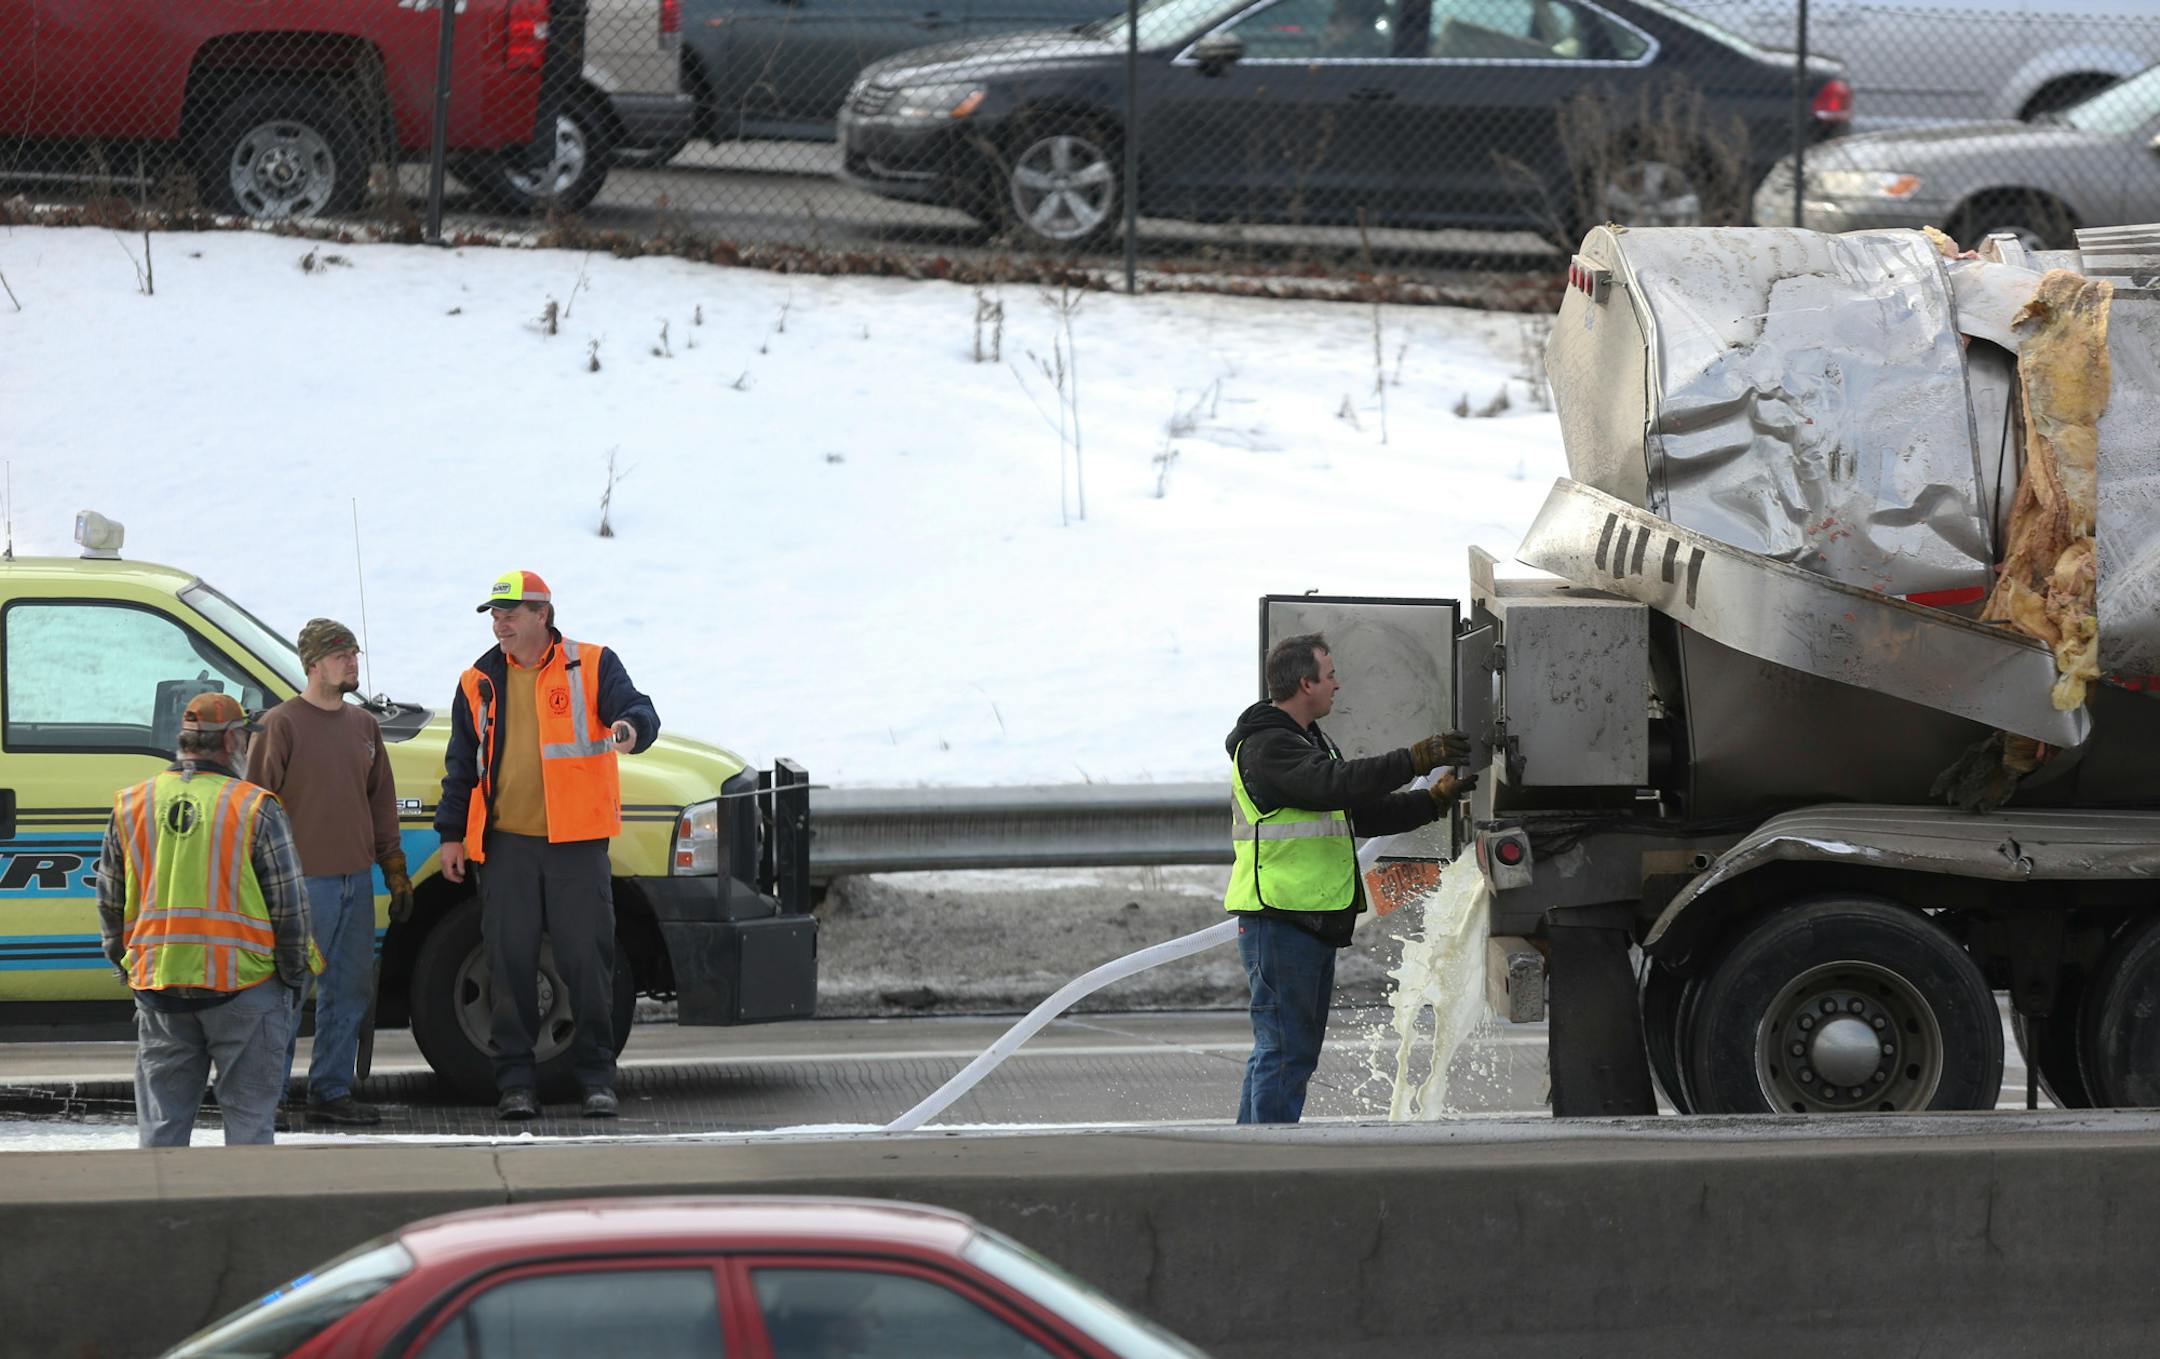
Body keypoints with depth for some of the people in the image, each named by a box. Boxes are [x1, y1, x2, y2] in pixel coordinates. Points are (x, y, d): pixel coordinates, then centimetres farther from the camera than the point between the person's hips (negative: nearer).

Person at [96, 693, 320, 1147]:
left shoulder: (131, 807, 5)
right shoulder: (255, 808, -7)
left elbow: (110, 902, 12)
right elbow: (289, 904, -5)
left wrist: (125, 964, 25)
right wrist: (294, 978, 7)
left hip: (158, 986, 3)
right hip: (242, 985, -3)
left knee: (162, 1122, 10)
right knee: (247, 1115, 5)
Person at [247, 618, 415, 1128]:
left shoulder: (364, 726, 14)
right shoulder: (281, 725, -6)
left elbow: (381, 803, 21)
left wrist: (396, 872, 18)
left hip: (356, 880, 7)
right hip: (304, 882, -7)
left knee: (351, 990, 9)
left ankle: (331, 1091, 17)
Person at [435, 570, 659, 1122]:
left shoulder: (591, 666, 3)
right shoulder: (480, 683, 11)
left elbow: (635, 709, -9)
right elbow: (461, 764, 16)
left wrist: (631, 726, -34)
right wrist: (452, 834, 10)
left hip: (576, 844, -2)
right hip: (506, 843, 2)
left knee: (587, 960, -2)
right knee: (510, 964, 1)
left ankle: (597, 1078, 7)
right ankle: (516, 1082, 7)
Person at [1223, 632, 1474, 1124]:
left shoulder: (1310, 741, 21)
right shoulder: (1265, 747, -13)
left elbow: (1365, 814, 23)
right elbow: (1335, 784, -28)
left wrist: (1435, 800, 14)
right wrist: (1417, 759, -30)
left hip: (1315, 922, 10)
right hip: (1279, 921, -10)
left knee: (1296, 1051, 13)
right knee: (1285, 1052, -11)